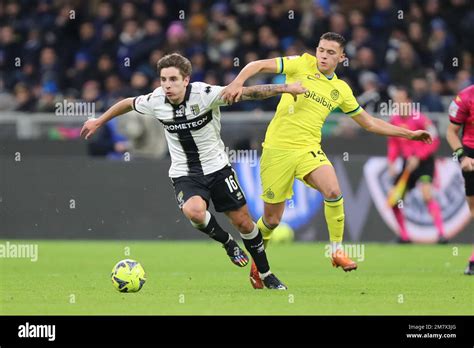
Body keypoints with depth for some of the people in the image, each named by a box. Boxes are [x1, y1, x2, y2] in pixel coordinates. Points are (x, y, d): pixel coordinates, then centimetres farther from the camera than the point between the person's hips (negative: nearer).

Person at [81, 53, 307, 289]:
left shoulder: (204, 94, -19)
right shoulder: (155, 101, -9)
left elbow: (247, 93, -23)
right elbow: (128, 103, 12)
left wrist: (284, 88, -32)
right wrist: (99, 121, 23)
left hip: (217, 168, -1)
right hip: (184, 175, 1)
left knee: (243, 223, 2)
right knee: (193, 211, -31)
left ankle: (266, 275, 26)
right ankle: (227, 243, 1)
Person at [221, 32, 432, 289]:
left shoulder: (341, 90, 11)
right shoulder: (302, 65, 1)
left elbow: (369, 123, 20)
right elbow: (259, 65, -4)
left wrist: (408, 133, 16)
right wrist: (238, 82, -24)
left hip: (309, 149, 2)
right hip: (277, 149, -2)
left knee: (333, 191, -26)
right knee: (272, 219, 1)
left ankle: (337, 251, -8)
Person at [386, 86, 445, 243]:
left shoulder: (419, 119, -16)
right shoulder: (394, 120, 3)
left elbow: (433, 142, -16)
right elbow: (393, 144, 15)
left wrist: (417, 157, -23)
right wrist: (391, 163, 2)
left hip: (424, 161, -7)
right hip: (408, 164, 7)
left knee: (427, 194, -26)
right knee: (394, 200, 2)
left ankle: (441, 233, -25)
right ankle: (404, 235, 18)